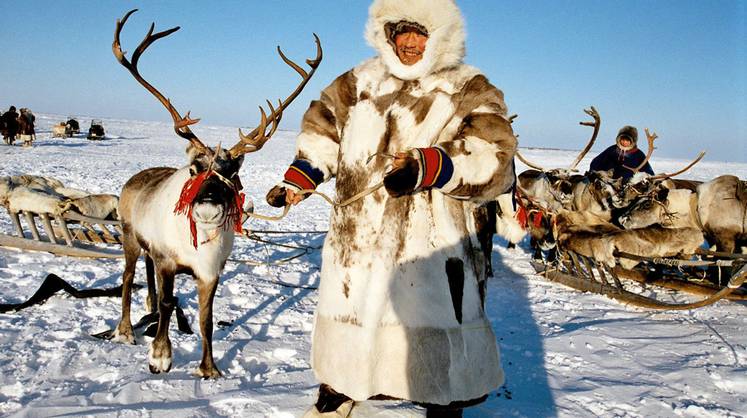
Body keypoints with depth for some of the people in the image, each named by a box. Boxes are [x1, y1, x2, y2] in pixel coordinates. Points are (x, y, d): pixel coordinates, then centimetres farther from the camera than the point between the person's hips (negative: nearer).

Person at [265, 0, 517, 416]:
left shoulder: (470, 91, -3)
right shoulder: (361, 81, 12)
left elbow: (494, 158, -16)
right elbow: (323, 125, 24)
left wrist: (427, 167, -33)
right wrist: (300, 177, 11)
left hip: (431, 242, -4)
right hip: (356, 236, 5)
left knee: (435, 327, -2)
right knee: (346, 311, 19)